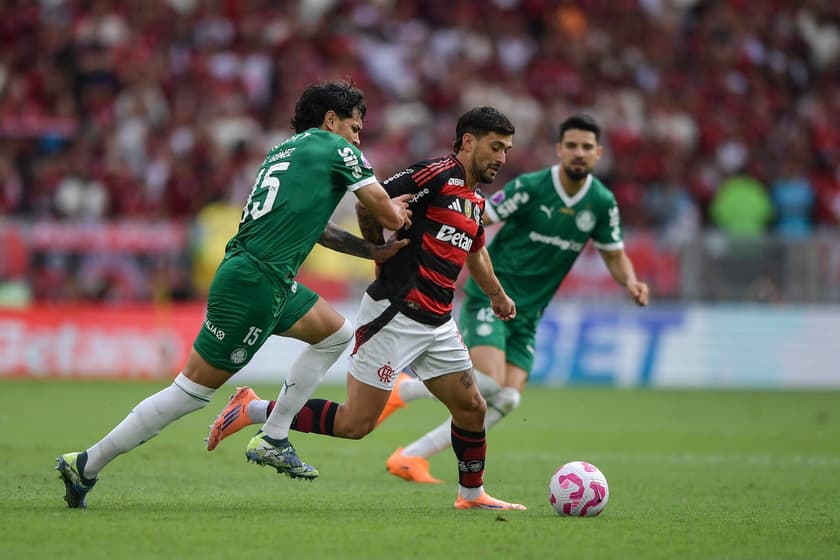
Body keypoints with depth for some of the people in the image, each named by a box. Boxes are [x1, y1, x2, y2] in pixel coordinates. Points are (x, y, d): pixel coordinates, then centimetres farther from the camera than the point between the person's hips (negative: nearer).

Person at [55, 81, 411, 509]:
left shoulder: (283, 151, 22)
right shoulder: (337, 149, -2)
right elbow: (391, 216, 0)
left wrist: (372, 250, 20)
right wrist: (396, 213, 22)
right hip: (255, 284, -10)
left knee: (337, 334, 21)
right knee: (193, 390, -6)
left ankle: (273, 439, 18)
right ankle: (86, 465, -2)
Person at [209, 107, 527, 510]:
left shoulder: (475, 200, 15)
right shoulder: (437, 175, -12)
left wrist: (496, 294, 46)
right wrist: (383, 255, -5)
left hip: (437, 325, 8)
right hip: (393, 314, -8)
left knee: (472, 409, 8)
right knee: (355, 424, -8)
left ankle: (472, 494, 28)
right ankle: (252, 409, 3)